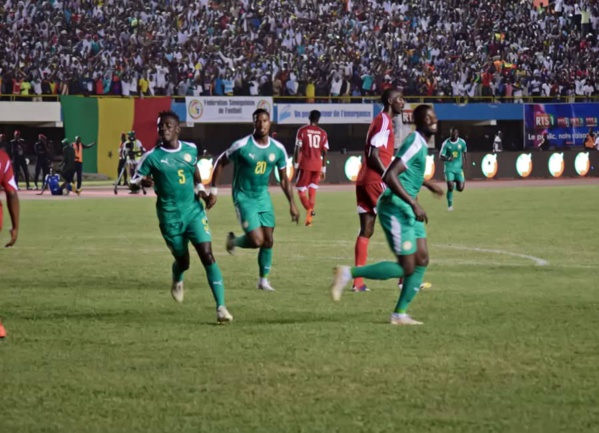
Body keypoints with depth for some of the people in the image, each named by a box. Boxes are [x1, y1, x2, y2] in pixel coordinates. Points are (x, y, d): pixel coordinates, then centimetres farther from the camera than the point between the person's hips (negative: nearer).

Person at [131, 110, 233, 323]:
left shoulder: (190, 150, 3)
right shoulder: (152, 157, -7)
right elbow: (134, 180, -5)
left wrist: (200, 188, 4)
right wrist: (142, 182, -28)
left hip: (194, 211, 2)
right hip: (170, 216, -1)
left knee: (207, 256, -12)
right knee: (183, 260, 9)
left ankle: (221, 307, -15)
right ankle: (177, 281, 50)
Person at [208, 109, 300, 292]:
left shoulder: (278, 149, -3)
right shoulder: (242, 146, -18)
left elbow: (284, 179, 7)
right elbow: (220, 163, -6)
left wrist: (292, 204, 4)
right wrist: (214, 191, -8)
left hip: (263, 196, 5)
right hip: (244, 197, -5)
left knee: (268, 240, 3)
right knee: (257, 240, -15)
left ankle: (263, 280, 18)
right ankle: (233, 241, 18)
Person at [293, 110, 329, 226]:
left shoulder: (302, 131, -3)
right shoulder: (322, 133, 5)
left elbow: (298, 149, -6)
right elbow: (324, 152, 4)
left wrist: (296, 165, 0)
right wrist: (323, 169, 11)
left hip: (305, 165, -3)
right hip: (317, 165, 3)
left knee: (301, 190, 4)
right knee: (312, 190, 13)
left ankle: (309, 209, -23)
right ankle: (309, 217, 6)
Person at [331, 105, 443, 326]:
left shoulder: (421, 143, 14)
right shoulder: (415, 143, -17)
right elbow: (390, 176, -27)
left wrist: (427, 184, 35)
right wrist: (414, 203, -28)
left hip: (408, 211, 10)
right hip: (396, 209, -10)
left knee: (422, 261, 6)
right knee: (406, 267, -9)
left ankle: (400, 314, 9)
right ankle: (349, 273, -2)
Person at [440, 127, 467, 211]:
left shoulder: (462, 142, -3)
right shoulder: (446, 143, -10)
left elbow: (464, 152, 16)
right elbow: (441, 156, -14)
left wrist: (464, 162, 2)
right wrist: (448, 159, -35)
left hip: (459, 167, 2)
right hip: (449, 168, -2)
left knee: (460, 188, -2)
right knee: (450, 187, -14)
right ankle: (450, 205, 6)